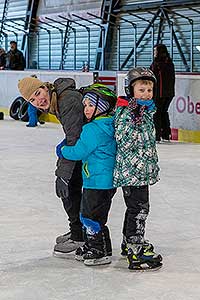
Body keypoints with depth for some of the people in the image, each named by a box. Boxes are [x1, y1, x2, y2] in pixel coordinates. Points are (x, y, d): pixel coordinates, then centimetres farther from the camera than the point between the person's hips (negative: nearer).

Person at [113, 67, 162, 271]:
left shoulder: (146, 110, 13)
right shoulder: (126, 112, -18)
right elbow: (124, 143, -28)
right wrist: (134, 120, -34)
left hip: (142, 171, 10)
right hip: (131, 172, -10)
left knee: (137, 208, 19)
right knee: (139, 209, -8)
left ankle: (129, 242, 33)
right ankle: (136, 253, -4)